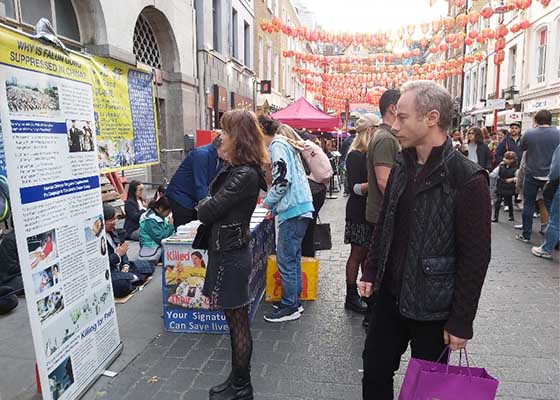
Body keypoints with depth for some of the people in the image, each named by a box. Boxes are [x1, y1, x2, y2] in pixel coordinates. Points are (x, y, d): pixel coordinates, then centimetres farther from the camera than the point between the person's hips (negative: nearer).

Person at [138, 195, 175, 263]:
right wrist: (171, 226, -14)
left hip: (159, 247, 10)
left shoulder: (159, 216, 10)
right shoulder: (150, 220, -18)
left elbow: (165, 230, 15)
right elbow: (159, 237, -22)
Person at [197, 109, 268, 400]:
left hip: (231, 255, -9)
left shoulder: (244, 175, -21)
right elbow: (214, 196, 11)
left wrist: (203, 205, 0)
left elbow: (207, 212, -20)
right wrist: (209, 207, -8)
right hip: (228, 249, 10)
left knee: (237, 322, 6)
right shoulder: (235, 169, 10)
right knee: (236, 321, 19)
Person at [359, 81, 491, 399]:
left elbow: (476, 258, -16)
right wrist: (371, 272, 11)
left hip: (433, 307, -5)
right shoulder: (402, 166, 3)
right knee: (375, 373, 17)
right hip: (390, 295, 6)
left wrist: (462, 322, -12)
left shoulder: (468, 179, -18)